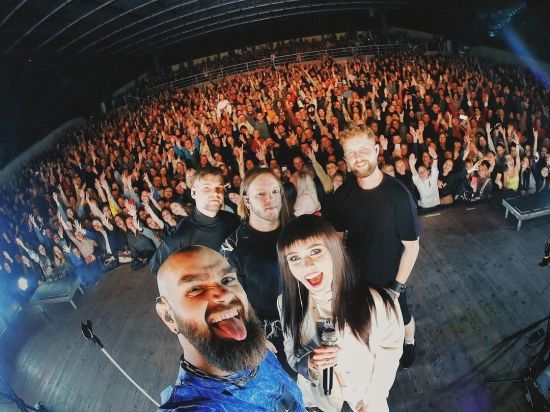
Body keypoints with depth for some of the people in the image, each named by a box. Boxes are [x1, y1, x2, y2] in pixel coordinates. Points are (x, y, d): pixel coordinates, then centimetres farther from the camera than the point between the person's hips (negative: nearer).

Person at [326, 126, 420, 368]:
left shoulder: (398, 194, -26)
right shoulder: (343, 193, -14)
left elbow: (411, 246, -19)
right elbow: (337, 235, -1)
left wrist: (397, 287, -18)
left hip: (390, 278, -2)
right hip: (355, 276, 3)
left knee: (401, 316, 25)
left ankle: (409, 343, 58)